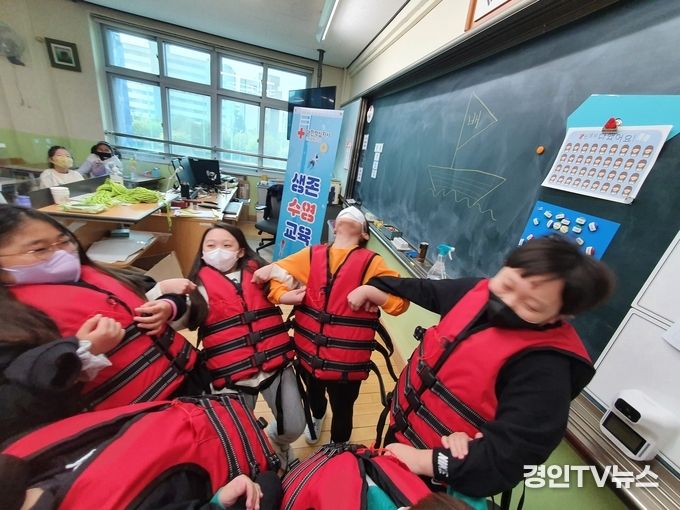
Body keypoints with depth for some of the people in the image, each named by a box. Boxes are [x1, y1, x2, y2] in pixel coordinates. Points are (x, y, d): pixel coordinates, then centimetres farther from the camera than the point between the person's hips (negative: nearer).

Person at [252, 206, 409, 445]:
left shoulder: (371, 262, -11)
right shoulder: (312, 254, -3)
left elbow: (401, 301, -14)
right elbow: (274, 273, 3)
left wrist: (368, 291, -29)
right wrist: (284, 296, -14)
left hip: (348, 359, -3)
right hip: (309, 351, 3)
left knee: (342, 409, 21)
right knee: (313, 394, 32)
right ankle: (317, 416, 69)